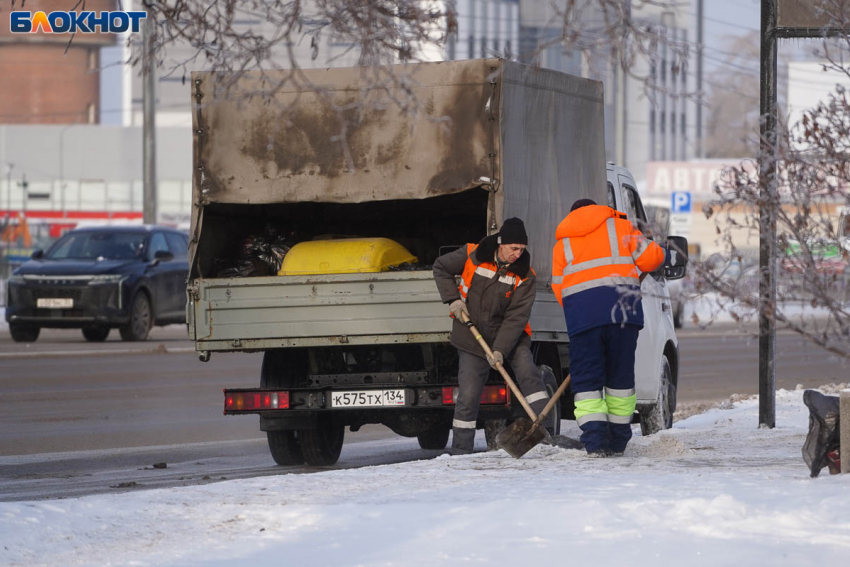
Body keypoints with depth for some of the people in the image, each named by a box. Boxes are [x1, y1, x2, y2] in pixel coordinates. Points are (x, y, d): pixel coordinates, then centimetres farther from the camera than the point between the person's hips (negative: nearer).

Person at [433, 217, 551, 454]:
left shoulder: (525, 276, -13)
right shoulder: (472, 256, -13)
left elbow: (517, 317, -18)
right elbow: (441, 268, 4)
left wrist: (500, 350, -27)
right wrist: (453, 299, -9)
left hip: (510, 336, 1)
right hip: (473, 336, -1)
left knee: (528, 372, -22)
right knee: (468, 395, -4)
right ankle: (460, 452, 5)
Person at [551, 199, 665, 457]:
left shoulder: (562, 244, 20)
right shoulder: (619, 226, 16)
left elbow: (559, 289, 16)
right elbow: (650, 257, 8)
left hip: (581, 315, 0)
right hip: (621, 309, 0)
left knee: (587, 380, 3)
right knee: (620, 377, 11)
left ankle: (595, 441, -12)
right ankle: (617, 442, 13)